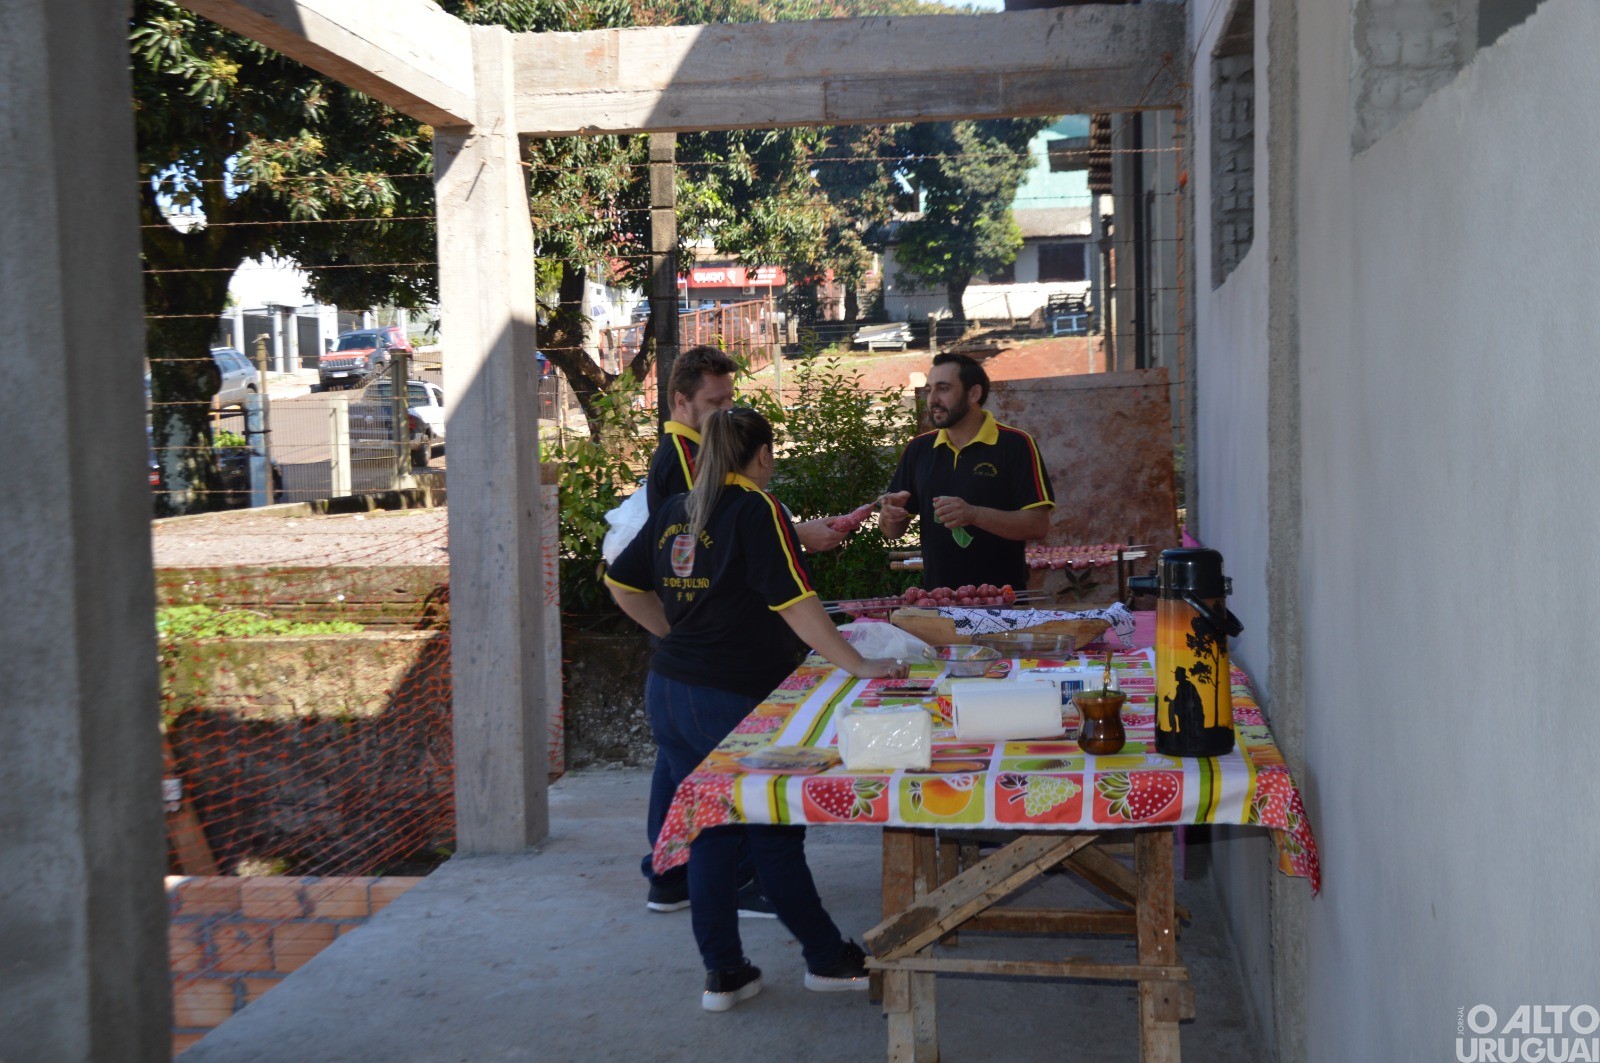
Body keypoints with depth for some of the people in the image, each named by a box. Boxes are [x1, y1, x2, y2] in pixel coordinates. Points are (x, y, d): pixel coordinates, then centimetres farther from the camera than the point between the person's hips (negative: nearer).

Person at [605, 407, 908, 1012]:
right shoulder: (756, 509, -12)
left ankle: (723, 972, 19)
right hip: (733, 700, -7)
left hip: (670, 691, 7)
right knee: (774, 836, 6)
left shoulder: (673, 512, 9)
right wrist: (856, 665, -19)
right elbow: (794, 601, -19)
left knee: (707, 834, 13)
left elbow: (623, 584, 17)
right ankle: (827, 959, 21)